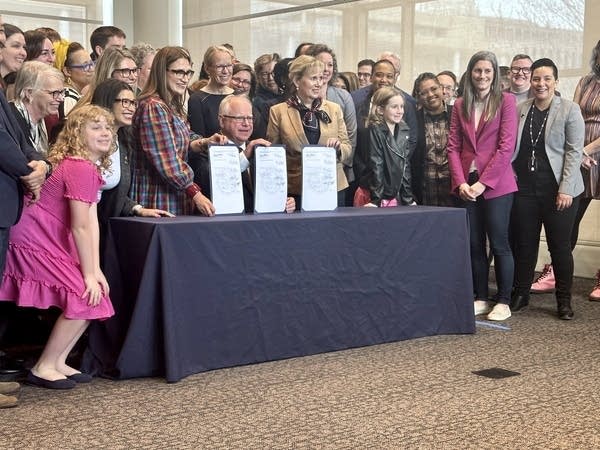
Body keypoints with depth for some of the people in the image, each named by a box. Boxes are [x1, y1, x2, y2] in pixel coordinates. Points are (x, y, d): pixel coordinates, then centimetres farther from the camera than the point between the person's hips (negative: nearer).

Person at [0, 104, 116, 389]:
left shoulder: (91, 166, 10)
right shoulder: (80, 168, -21)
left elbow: (92, 221, 4)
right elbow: (81, 227, -21)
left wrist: (96, 269, -2)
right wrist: (89, 274, -15)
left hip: (53, 242, 10)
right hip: (35, 242, -10)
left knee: (94, 298, 7)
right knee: (85, 298, -11)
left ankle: (57, 362, 15)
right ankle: (44, 368, 0)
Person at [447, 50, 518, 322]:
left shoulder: (506, 101, -2)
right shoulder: (460, 105, 11)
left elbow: (506, 146, -9)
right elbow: (453, 146, 7)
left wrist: (483, 182, -14)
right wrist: (461, 182, -6)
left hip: (496, 185, -4)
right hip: (467, 185, 4)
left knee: (499, 243, 0)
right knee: (474, 244, 8)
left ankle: (504, 302, 9)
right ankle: (481, 299, 18)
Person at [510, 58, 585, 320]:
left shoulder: (569, 110, -1)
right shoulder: (520, 110, 8)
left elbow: (574, 151, -6)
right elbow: (511, 148, 12)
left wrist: (566, 189, -13)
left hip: (558, 190, -3)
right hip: (524, 189, 3)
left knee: (560, 246, 3)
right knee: (524, 244, 9)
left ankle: (564, 301, 14)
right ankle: (521, 294, 22)